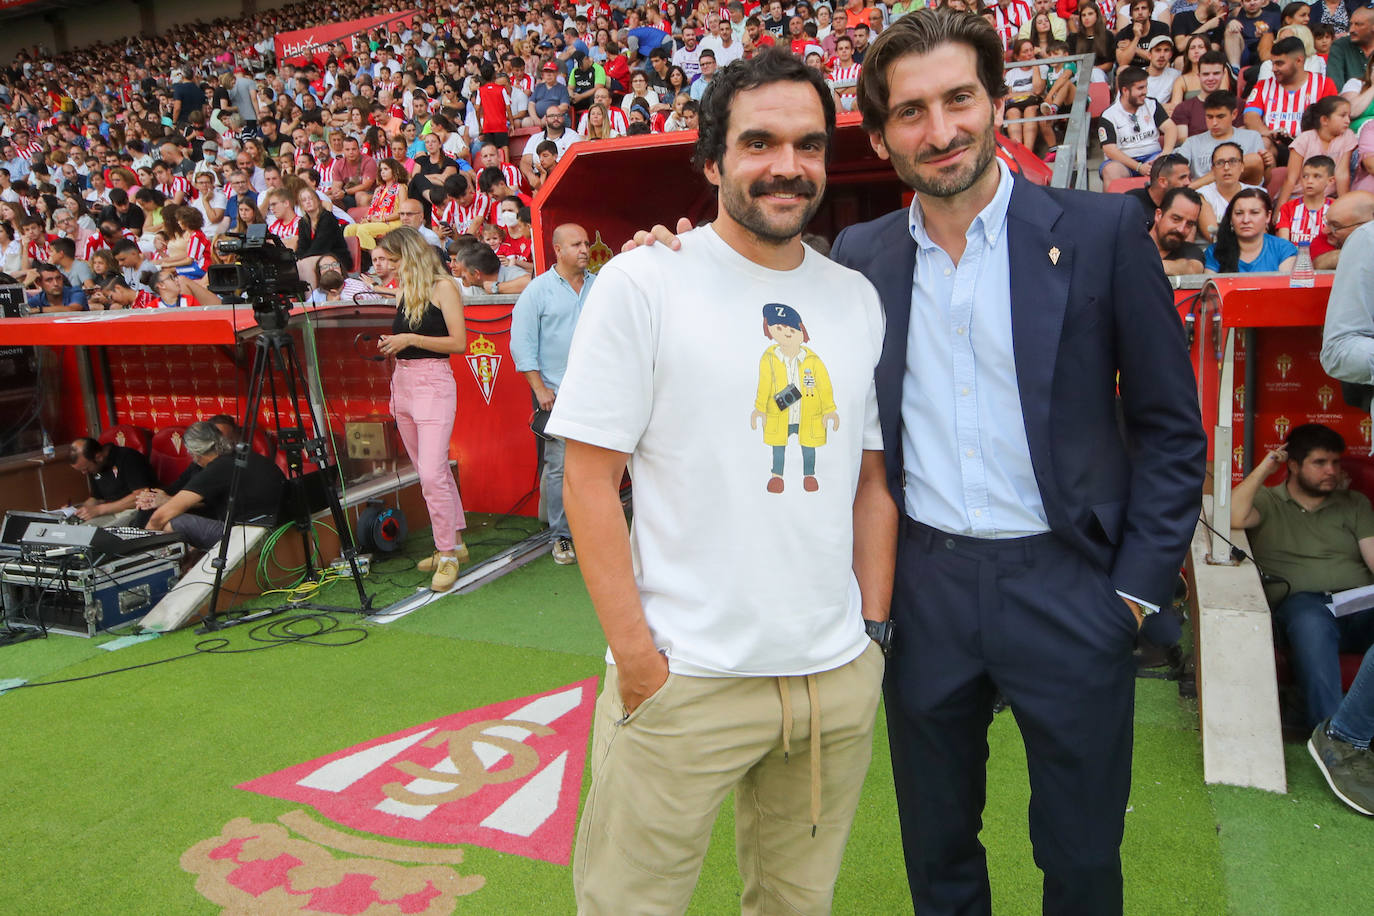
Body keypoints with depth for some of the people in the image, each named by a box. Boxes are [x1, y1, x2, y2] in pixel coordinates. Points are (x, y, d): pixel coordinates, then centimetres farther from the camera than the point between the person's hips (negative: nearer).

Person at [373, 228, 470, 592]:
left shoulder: (442, 286, -6)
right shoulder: (403, 290, 15)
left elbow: (458, 342, -12)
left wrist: (410, 339, -15)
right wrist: (389, 343, 7)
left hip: (433, 382, -8)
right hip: (401, 383, 8)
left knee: (431, 474, -13)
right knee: (432, 472, 11)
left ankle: (447, 555, -4)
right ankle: (455, 543, 21)